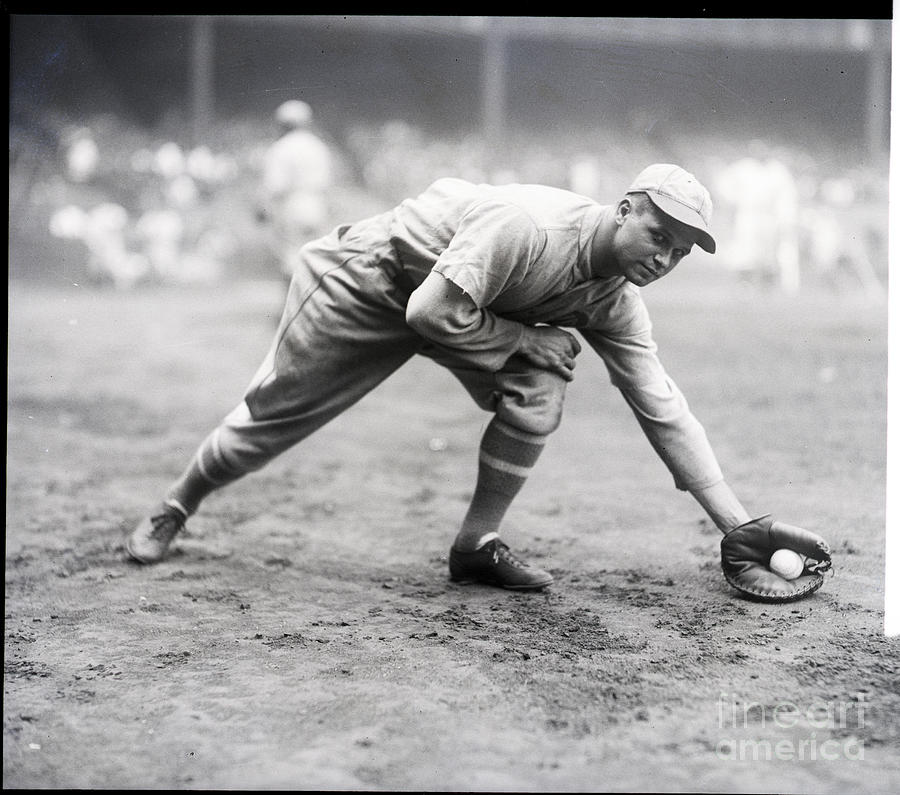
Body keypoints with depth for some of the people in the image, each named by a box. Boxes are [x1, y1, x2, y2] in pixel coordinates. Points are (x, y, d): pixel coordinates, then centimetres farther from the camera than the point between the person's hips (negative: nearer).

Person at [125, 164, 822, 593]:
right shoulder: (530, 225, -36)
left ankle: (478, 544, -7)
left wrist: (743, 528, -15)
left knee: (542, 380, -19)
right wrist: (531, 336, -26)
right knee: (271, 415, 3)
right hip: (371, 279, -6)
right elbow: (433, 312, -35)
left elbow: (664, 411, -11)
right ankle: (176, 506, 32)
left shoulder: (616, 300, -12)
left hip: (459, 302, 6)